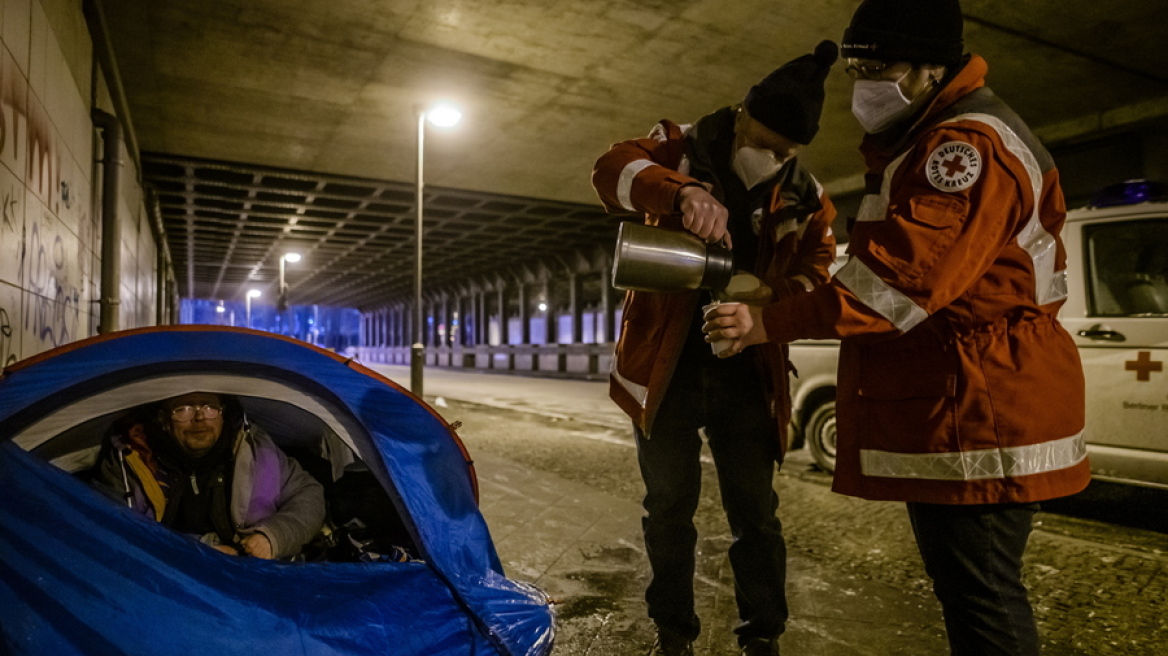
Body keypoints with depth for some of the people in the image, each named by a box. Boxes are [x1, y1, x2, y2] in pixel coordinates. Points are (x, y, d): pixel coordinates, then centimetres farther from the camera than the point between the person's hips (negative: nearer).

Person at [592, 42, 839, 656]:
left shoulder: (806, 199, 2)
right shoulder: (684, 148, -6)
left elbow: (817, 272, -2)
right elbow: (613, 167, -23)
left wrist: (771, 295, -25)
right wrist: (682, 193, -43)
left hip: (746, 374, 2)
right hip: (666, 367, -1)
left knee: (755, 514, 10)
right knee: (668, 509, 12)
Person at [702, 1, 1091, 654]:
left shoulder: (967, 146, -16)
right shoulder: (929, 143, 19)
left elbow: (898, 280, -25)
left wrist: (772, 323, -21)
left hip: (977, 416, -11)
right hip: (950, 410, 11)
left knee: (980, 599, -2)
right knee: (969, 591, 19)